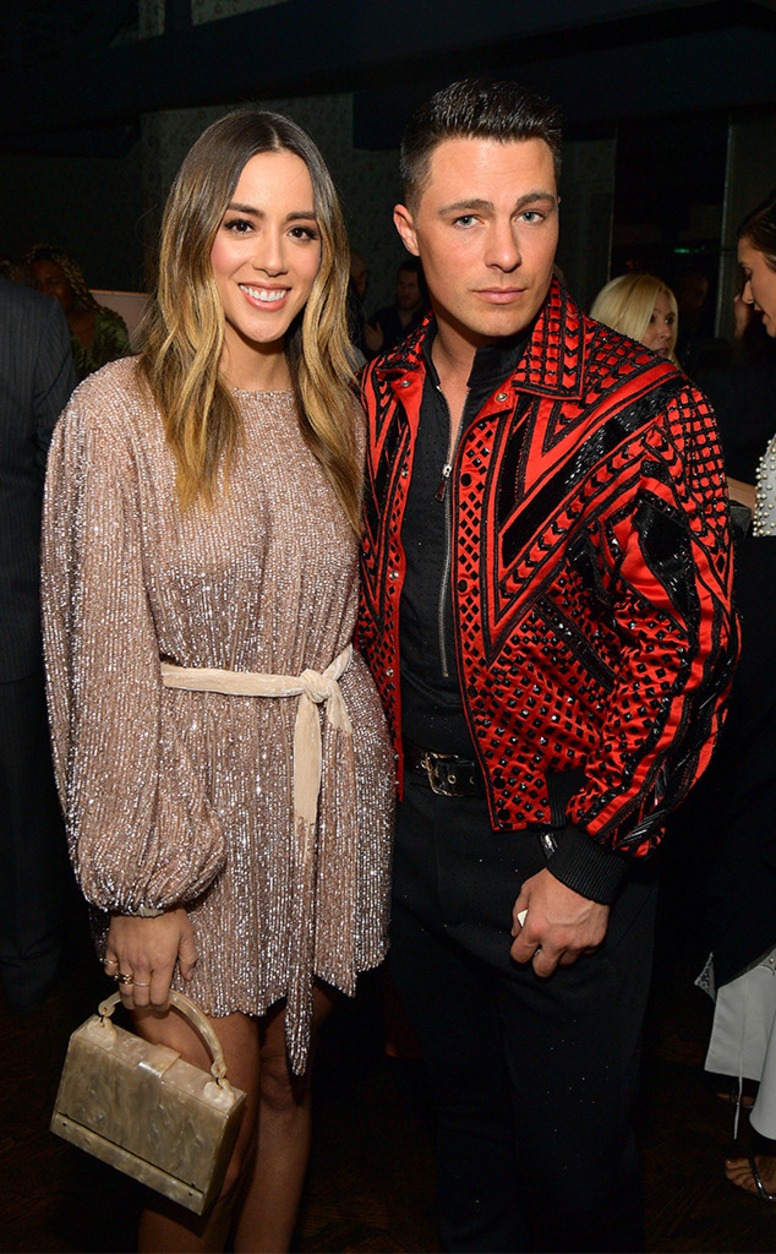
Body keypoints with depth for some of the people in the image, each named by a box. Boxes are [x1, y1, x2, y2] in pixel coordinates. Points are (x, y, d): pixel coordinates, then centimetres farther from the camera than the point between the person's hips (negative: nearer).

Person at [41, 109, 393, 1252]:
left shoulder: (337, 407, 7)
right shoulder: (122, 409, -11)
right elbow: (108, 664, -12)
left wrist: (365, 762, 8)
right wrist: (138, 889, -12)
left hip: (331, 795, 5)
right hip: (196, 800, -4)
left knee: (287, 1084, 17)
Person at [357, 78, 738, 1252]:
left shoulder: (642, 408, -17)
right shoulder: (381, 396, 2)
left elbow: (684, 650, -19)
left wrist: (588, 861, -18)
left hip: (563, 854, -5)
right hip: (415, 824, 6)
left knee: (574, 1152, 12)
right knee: (464, 1105, 25)